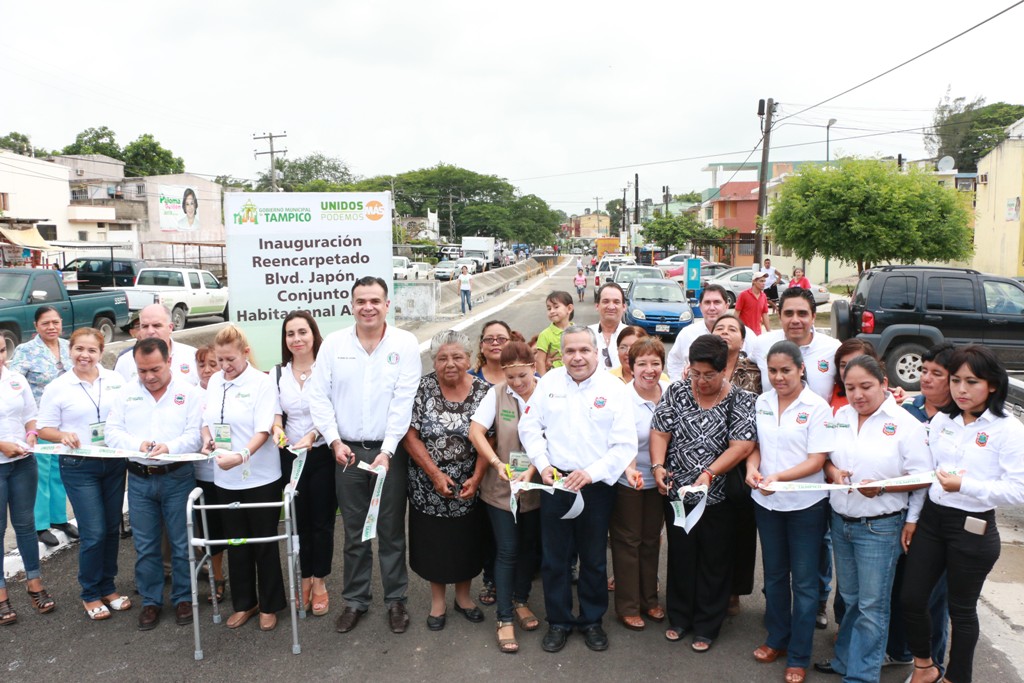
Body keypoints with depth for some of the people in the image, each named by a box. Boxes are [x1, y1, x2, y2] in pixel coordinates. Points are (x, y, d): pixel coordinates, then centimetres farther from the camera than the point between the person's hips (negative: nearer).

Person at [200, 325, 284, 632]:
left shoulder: (261, 382, -12)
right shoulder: (214, 382, 7)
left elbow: (263, 430, -18)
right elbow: (207, 420, 17)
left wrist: (241, 456, -33)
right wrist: (207, 440, -4)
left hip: (260, 477, -5)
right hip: (226, 478, 6)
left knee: (264, 543, 7)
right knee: (236, 543, 16)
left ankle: (269, 606, 23)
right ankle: (243, 603, 31)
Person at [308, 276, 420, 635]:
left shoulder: (405, 344, -5)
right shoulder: (333, 343, 1)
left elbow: (404, 401, -10)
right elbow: (319, 396, 1)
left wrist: (387, 451, -15)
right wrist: (335, 441, -8)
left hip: (390, 451, -2)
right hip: (347, 452, 2)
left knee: (392, 531, 9)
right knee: (354, 532, 13)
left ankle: (395, 599, 25)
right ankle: (355, 600, 28)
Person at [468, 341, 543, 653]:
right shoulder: (496, 393, -8)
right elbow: (476, 431, -11)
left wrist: (532, 471, -23)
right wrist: (496, 463, -22)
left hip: (535, 486, 1)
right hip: (501, 487, -1)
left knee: (529, 547, 17)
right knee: (507, 551, 2)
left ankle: (521, 601, 38)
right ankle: (504, 619, 13)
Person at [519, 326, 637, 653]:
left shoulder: (614, 389, -5)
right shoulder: (549, 381, 1)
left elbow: (625, 444, -8)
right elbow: (529, 426, 5)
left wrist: (591, 473, -18)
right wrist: (542, 464, -6)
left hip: (597, 486, -1)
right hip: (555, 482, 2)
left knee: (594, 559, 13)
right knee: (553, 557, 11)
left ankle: (592, 620, 33)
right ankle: (558, 621, 29)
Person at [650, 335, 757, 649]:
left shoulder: (741, 400, -7)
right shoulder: (677, 392, 1)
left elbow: (741, 446, -15)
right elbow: (660, 432, -1)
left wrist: (709, 473, -26)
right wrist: (658, 466, -16)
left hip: (718, 497, -2)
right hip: (677, 494, 2)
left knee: (714, 563, 10)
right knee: (680, 557, 15)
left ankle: (707, 627, 27)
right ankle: (679, 617, 33)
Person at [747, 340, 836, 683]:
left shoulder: (817, 407, -13)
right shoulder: (762, 402, 1)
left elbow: (816, 460, -16)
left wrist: (778, 477, -28)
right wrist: (752, 467, -14)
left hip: (804, 504, -4)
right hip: (766, 502, 4)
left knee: (803, 581, 6)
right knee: (774, 574, 18)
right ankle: (777, 639, 36)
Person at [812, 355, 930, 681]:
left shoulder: (905, 424, -11)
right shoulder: (841, 416, 4)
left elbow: (922, 479, -12)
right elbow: (824, 457, 11)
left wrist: (882, 487, -24)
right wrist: (832, 471, -10)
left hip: (879, 527, -5)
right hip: (840, 520, 5)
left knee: (872, 605, 5)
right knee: (849, 598, 19)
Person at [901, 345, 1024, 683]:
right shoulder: (941, 420, 4)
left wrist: (964, 485, -27)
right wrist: (912, 518, 9)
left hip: (973, 529, -5)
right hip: (931, 519, 5)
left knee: (961, 609, 12)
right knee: (911, 599, 9)